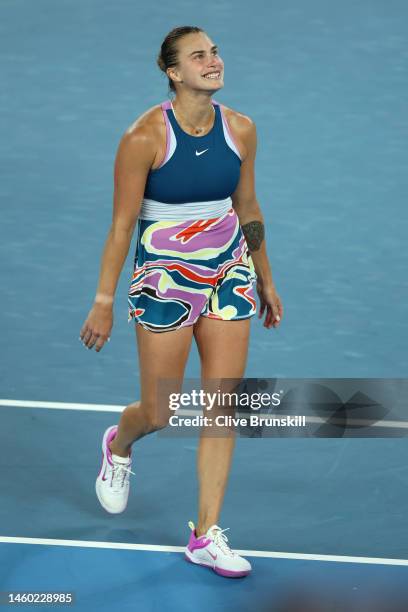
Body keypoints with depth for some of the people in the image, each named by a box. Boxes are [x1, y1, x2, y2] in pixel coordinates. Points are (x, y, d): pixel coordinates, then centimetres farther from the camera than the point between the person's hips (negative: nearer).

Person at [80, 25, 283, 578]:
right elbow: (122, 224, -12)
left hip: (229, 273, 4)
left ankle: (206, 536, 8)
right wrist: (104, 301, -11)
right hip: (165, 278, -4)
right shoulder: (145, 137, -17)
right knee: (159, 414, 6)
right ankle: (118, 446, 44)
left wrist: (265, 280, 17)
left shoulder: (240, 130, -3)